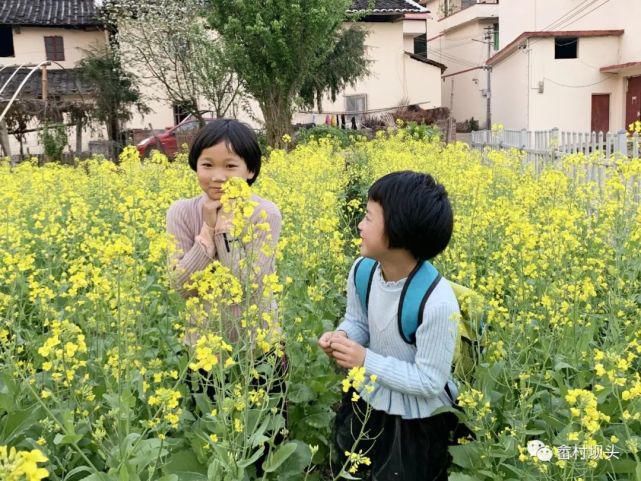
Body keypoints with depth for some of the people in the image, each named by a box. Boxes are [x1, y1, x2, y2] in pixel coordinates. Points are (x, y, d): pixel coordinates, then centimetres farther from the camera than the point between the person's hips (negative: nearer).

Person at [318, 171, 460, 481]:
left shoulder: (437, 303, -35)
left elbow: (430, 381, -26)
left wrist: (365, 360, -29)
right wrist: (342, 337, -20)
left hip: (418, 420, -6)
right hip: (366, 398, 6)